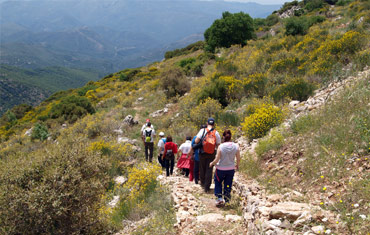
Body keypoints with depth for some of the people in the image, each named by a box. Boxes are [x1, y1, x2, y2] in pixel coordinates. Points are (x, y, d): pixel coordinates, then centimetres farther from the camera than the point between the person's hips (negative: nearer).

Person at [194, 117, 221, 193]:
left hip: (203, 153, 0)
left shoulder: (203, 131, -7)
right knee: (209, 170, 5)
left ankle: (203, 183, 34)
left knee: (202, 169, 18)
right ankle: (207, 187, 4)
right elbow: (218, 145, -1)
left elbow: (196, 141, -14)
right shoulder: (216, 133, -3)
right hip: (212, 154, 0)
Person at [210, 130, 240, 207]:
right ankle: (226, 199, 27)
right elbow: (238, 159, -2)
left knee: (218, 183, 20)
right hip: (231, 169, 3)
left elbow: (216, 160, -16)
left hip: (221, 169, -2)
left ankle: (219, 198, 14)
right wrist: (237, 165, 18)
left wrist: (212, 163, 4)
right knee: (228, 184, 18)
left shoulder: (221, 147, -21)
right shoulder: (236, 146, -12)